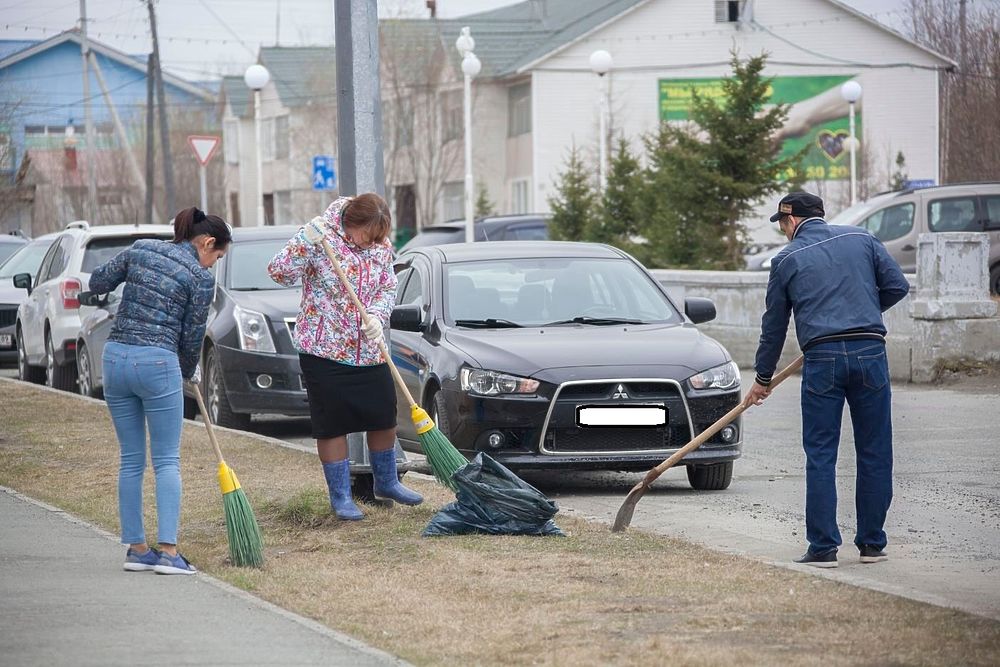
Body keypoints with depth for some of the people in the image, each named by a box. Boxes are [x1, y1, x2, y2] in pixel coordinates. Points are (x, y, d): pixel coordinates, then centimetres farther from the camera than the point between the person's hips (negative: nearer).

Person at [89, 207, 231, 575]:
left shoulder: (141, 249, 8)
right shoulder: (200, 277, -4)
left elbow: (97, 282, 15)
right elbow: (192, 336, 2)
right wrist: (190, 372, 20)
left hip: (115, 357, 5)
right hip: (157, 362, -5)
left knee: (131, 460, 12)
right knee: (167, 461, 1)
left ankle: (136, 549, 13)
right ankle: (168, 551, -8)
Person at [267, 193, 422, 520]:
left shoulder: (381, 246, 2)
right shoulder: (320, 236, -13)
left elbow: (388, 288, 8)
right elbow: (279, 273, -18)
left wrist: (377, 315, -12)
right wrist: (306, 243, -32)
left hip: (369, 349, 5)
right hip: (325, 349, -5)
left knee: (384, 417, 12)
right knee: (332, 424, 0)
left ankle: (386, 482, 32)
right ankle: (340, 496, 11)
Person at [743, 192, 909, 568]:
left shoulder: (786, 260, 10)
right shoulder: (862, 240, 12)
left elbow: (774, 325, 15)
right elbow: (897, 286, 8)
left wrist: (763, 378, 27)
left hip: (822, 358, -1)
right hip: (870, 351, 2)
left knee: (820, 456, 3)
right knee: (875, 453, 9)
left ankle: (823, 548, 0)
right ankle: (872, 544, 12)